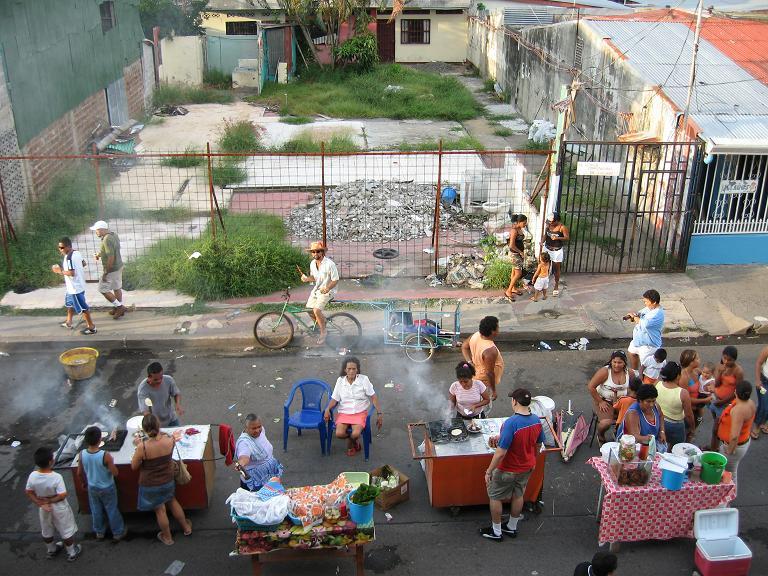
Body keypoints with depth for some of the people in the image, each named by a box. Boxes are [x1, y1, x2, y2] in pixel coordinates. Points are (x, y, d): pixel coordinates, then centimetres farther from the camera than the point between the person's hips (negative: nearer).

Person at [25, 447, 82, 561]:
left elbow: (29, 493, -7)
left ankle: (51, 550, 51)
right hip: (59, 508, -5)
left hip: (43, 509, 5)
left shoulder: (32, 476, -19)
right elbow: (62, 495, -30)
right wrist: (49, 501, -16)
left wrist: (40, 503, -6)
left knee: (47, 531, 28)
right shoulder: (56, 477, -33)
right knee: (66, 531, 17)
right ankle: (72, 553, 34)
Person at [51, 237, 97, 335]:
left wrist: (60, 271, -17)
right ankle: (68, 322, 43)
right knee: (69, 303, 27)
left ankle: (91, 327, 7)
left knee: (82, 307, -1)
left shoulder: (69, 258, -26)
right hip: (74, 286, 10)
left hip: (75, 287, -10)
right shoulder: (77, 253, 2)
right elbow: (83, 263, 16)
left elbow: (72, 273, -31)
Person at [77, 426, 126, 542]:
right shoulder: (105, 455, -32)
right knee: (112, 510, 17)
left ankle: (99, 533, 42)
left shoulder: (82, 454, -20)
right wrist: (111, 462, -6)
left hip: (92, 488, 4)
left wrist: (84, 482, 14)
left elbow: (80, 472, -4)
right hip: (107, 488, -3)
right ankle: (117, 533, 33)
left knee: (96, 510, 24)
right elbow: (115, 473, -23)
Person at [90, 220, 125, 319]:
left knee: (103, 289, 4)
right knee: (117, 288, 20)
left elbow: (111, 258, -29)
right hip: (119, 266, 9)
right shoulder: (113, 235, 3)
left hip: (112, 269, -9)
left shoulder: (107, 240, -26)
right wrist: (99, 253, 8)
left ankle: (119, 307, 8)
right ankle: (119, 308, 31)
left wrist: (106, 273, -22)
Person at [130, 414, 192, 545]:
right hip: (168, 480, 3)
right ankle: (186, 527, 48)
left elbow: (134, 466, -14)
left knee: (160, 510, 20)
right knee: (172, 501, 31)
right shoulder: (170, 440, -23)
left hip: (150, 485, -3)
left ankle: (167, 537, 42)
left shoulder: (143, 447, -32)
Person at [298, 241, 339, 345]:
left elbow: (335, 280, -17)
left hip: (327, 291, -8)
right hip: (316, 289, 8)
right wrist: (307, 278, -7)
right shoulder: (312, 263, 2)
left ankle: (323, 332, -5)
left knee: (317, 310, -23)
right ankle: (320, 323, 31)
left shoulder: (329, 264, -20)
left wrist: (327, 288, -32)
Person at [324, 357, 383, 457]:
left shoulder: (364, 379, -6)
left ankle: (351, 443, 12)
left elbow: (373, 397, -3)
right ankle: (355, 441, 12)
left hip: (360, 412, -2)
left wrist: (379, 414, -5)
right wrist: (328, 409, -14)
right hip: (343, 413, 2)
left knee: (355, 434, -27)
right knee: (339, 433, -23)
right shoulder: (340, 381, 2)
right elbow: (334, 399, 5)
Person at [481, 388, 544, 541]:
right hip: (526, 468, 6)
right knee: (518, 495, 25)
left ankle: (496, 532, 29)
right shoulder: (536, 420, -11)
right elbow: (538, 444, 5)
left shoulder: (511, 423, -34)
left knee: (495, 497, 15)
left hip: (508, 470, -6)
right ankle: (512, 527, 42)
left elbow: (500, 453, -31)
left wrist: (489, 471, -19)